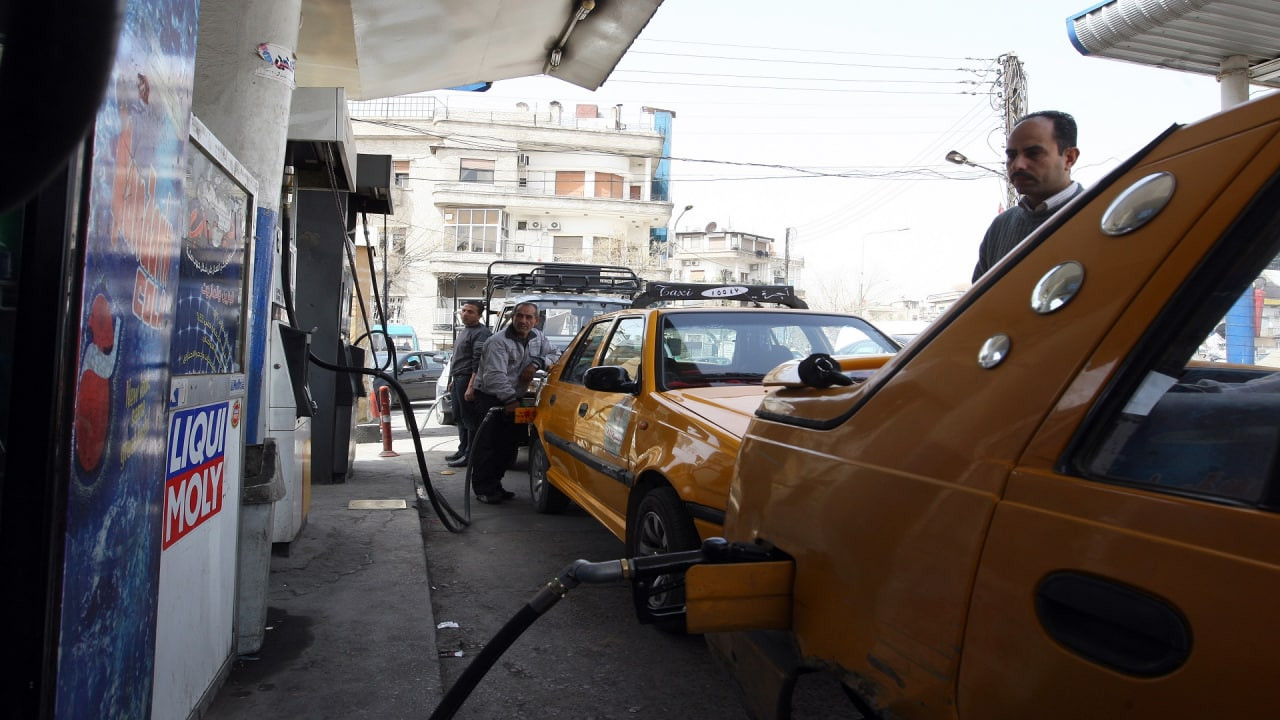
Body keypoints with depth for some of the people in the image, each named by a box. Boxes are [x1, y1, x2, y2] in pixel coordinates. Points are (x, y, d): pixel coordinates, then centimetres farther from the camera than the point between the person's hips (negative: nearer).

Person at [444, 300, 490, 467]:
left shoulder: (481, 333, -13)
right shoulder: (464, 331, 20)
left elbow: (478, 363, -20)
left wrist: (471, 386, -24)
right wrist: (452, 380, 24)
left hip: (468, 379, -10)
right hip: (458, 379, 10)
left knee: (470, 419, -7)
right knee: (461, 417, 16)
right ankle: (463, 450, 26)